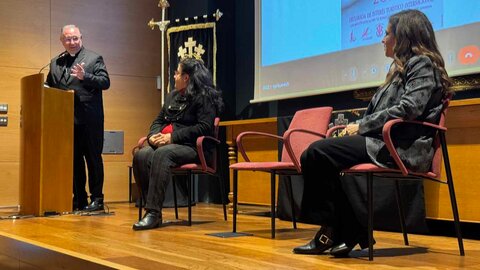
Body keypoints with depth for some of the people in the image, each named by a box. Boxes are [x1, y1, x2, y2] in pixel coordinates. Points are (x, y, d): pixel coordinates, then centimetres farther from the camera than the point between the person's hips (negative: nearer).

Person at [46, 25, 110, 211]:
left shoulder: (94, 58, 2)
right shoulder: (55, 63, 15)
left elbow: (105, 82, -8)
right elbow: (49, 88, 16)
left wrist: (85, 76, -22)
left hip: (89, 120, -4)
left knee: (93, 159, 1)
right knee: (73, 160, 9)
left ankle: (96, 198, 7)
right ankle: (79, 199, 16)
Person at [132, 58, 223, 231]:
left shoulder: (204, 97, -3)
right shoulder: (172, 96, 23)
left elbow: (204, 127, -14)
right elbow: (159, 120, 23)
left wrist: (173, 137, -18)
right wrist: (153, 135, -1)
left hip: (193, 147, -7)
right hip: (165, 143, 7)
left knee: (162, 154, -36)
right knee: (141, 155, -24)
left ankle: (154, 213, -38)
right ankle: (151, 208, -24)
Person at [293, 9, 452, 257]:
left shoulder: (422, 63, -3)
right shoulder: (403, 66, 27)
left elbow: (409, 109, -19)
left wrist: (362, 126, -13)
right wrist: (357, 127, 4)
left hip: (402, 147, -10)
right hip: (384, 140, 10)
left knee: (318, 153, -21)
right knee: (316, 155, -7)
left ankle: (330, 231, -9)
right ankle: (349, 233, -10)